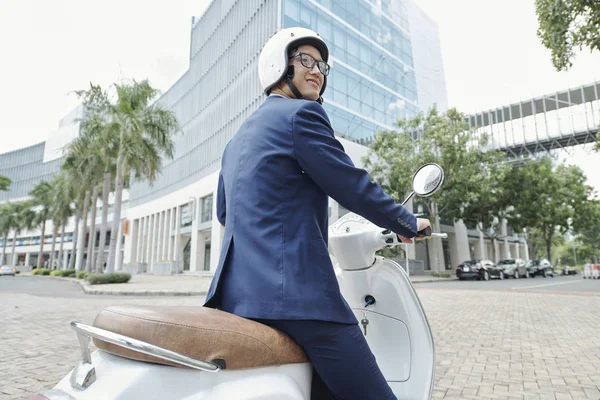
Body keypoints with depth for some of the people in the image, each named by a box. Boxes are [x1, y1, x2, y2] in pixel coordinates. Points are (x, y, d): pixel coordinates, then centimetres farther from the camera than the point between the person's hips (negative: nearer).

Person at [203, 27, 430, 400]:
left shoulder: (237, 138, 22)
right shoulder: (301, 113, -5)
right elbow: (354, 187, -7)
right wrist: (409, 223, 10)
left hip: (237, 292, 10)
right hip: (294, 290, -9)